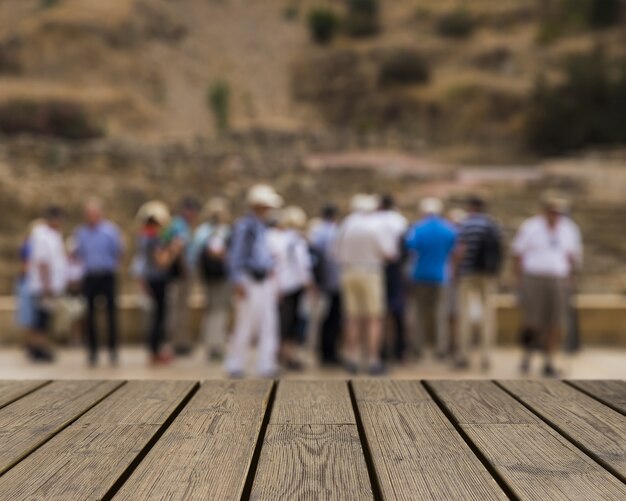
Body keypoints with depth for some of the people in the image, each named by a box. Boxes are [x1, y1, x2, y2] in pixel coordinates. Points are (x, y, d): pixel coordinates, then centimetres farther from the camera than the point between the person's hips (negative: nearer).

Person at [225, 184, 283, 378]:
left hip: (266, 282, 8)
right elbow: (235, 255, -12)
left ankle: (266, 366, 8)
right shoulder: (244, 226, -9)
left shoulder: (264, 227, 16)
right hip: (250, 283, -8)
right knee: (245, 327, -4)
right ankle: (235, 366, 6)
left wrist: (272, 276, 19)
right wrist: (237, 282, -17)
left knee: (269, 326, 4)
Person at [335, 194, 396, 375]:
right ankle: (373, 360, -2)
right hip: (371, 273, -4)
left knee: (353, 318, 11)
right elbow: (388, 254, -11)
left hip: (349, 273, 4)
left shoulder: (346, 224, 3)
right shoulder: (376, 225, -9)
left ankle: (352, 357, 11)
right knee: (374, 319, 1)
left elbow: (339, 252, 6)